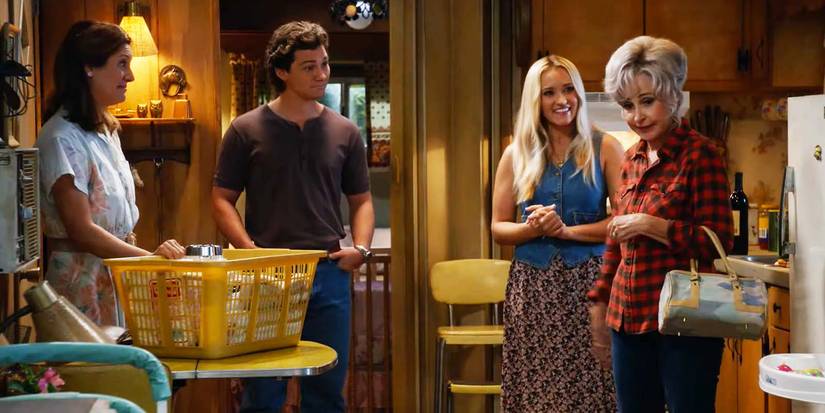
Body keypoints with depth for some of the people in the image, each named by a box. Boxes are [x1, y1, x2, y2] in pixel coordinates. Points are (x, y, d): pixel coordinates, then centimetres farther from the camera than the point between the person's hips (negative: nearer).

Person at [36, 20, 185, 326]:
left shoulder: (106, 129, 11)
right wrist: (149, 257, -20)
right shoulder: (62, 138, -16)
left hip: (119, 273, 8)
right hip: (83, 280, -8)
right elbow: (81, 229, -20)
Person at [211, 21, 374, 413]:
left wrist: (361, 247, -3)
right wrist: (250, 251, -11)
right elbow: (222, 199, 2)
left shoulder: (345, 132, 8)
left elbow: (361, 199, 15)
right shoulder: (247, 129, 0)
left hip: (329, 273, 3)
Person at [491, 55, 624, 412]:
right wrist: (532, 228, -11)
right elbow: (498, 228, 8)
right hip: (533, 285, 2)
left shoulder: (604, 148, 1)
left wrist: (567, 230, -13)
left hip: (589, 283, -2)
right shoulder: (517, 154, 6)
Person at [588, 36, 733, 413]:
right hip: (629, 317, 7)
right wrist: (602, 298, 20)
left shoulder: (700, 153, -9)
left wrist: (649, 225, -17)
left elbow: (718, 241, -13)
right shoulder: (633, 158, 11)